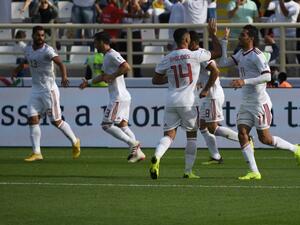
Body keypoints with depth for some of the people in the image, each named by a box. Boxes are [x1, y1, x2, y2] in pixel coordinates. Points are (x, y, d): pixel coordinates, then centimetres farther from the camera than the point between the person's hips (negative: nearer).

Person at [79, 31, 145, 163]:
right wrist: (88, 83, 32)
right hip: (124, 96, 10)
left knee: (107, 125, -8)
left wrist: (112, 76, -19)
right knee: (122, 125, 9)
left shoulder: (112, 55, -12)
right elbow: (104, 76, 33)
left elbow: (126, 67, -25)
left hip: (118, 97, -10)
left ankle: (133, 143, -11)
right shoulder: (107, 57, 19)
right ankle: (137, 152, 5)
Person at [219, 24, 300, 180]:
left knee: (265, 138, -1)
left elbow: (267, 76, -24)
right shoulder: (241, 54, 12)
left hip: (259, 102, -8)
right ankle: (254, 172, -4)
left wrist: (244, 81, -30)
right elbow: (222, 63, 11)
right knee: (242, 134, -5)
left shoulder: (256, 55, -16)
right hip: (246, 103, 8)